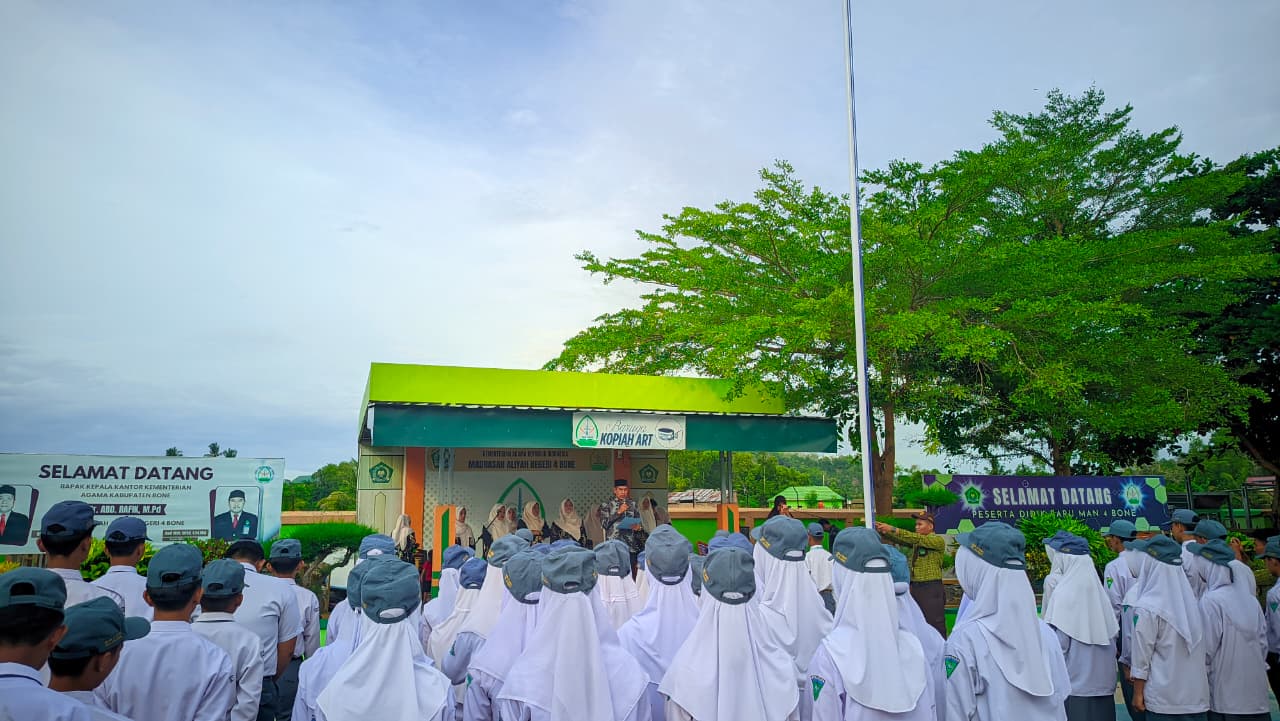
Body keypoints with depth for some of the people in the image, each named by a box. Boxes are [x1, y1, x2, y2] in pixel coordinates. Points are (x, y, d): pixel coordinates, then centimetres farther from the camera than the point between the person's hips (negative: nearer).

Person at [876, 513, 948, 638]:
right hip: (915, 587, 7)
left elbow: (916, 539, -20)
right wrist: (883, 531, -16)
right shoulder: (917, 541, 14)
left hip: (931, 589, -7)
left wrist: (893, 529, -25)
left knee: (936, 626, -3)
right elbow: (899, 540, 1)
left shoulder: (938, 540, -7)